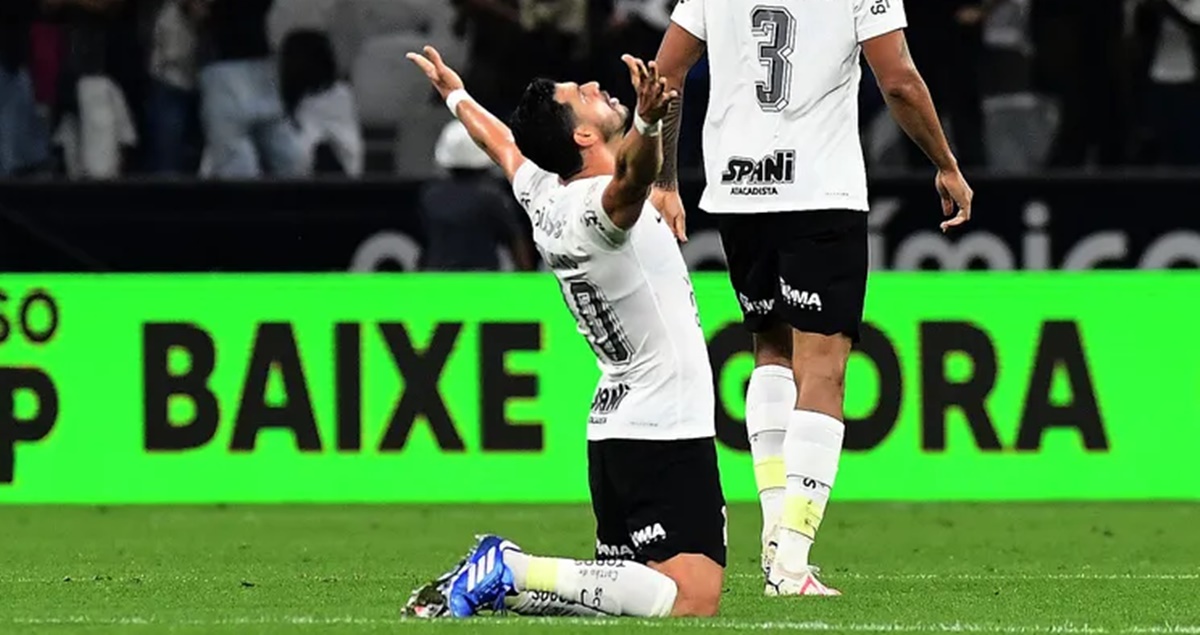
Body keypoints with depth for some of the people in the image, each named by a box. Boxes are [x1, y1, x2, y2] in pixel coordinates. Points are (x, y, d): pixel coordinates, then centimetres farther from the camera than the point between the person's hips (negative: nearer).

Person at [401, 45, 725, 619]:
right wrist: (647, 124, -61)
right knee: (691, 599, -18)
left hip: (611, 431, 9)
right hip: (668, 431, -9)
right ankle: (511, 574, -22)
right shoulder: (598, 206, -17)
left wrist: (456, 95, 48)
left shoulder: (543, 199, 7)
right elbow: (631, 177, -42)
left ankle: (501, 575, -2)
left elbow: (502, 143, 29)